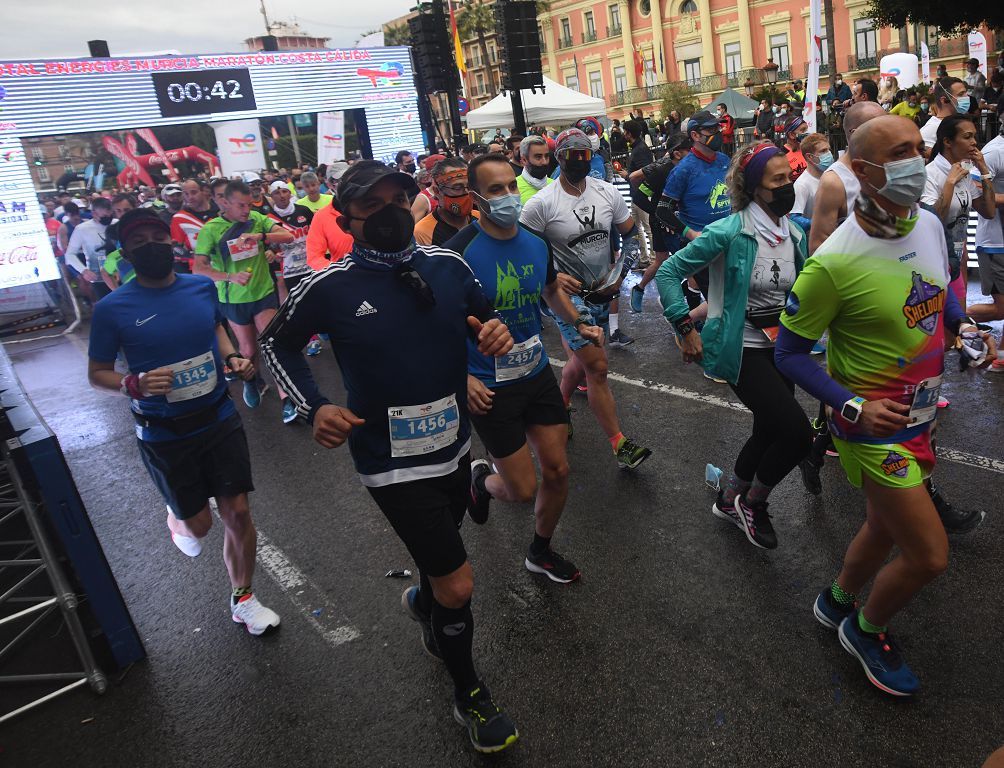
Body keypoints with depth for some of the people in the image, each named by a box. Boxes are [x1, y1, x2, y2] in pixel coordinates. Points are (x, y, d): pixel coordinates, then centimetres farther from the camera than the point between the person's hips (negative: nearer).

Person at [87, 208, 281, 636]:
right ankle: (177, 518, 50)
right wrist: (134, 385, -26)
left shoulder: (202, 287, -2)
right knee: (200, 524, 10)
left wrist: (233, 358, -1)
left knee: (238, 513, 4)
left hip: (219, 419, 3)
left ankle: (243, 599, 27)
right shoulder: (113, 309, -13)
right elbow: (97, 374, -5)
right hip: (165, 435, -2)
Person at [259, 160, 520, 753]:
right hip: (392, 464, -5)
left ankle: (423, 602, 64)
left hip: (454, 445, 5)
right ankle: (470, 694, 27)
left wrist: (496, 333, -14)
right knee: (458, 586, -2)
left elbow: (484, 318, 10)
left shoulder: (450, 266, -6)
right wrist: (313, 406, -12)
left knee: (439, 557, 27)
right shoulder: (332, 287, -15)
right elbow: (278, 341, 2)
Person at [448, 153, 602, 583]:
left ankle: (541, 553, 36)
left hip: (537, 373, 6)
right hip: (489, 387, -6)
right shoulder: (460, 251, -19)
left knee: (557, 471, 10)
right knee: (523, 489, 0)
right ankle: (481, 479, 37)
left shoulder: (536, 242, 1)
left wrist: (579, 325, 4)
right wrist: (462, 377, -20)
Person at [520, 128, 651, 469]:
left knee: (581, 361, 16)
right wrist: (552, 277, -21)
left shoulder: (607, 192, 1)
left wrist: (618, 273, 3)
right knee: (597, 366, -10)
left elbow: (630, 236, 12)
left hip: (603, 292, 5)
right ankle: (621, 445, -1)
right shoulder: (540, 203, -13)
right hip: (569, 293, -5)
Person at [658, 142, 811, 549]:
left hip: (779, 347, 8)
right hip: (741, 349, -7)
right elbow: (669, 272, -16)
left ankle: (729, 500, 42)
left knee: (769, 431, 17)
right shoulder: (729, 232, -19)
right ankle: (753, 503, 13)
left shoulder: (796, 235, 2)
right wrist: (687, 329, -18)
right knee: (797, 432, -14)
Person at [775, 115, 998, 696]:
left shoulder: (930, 225, -3)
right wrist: (852, 406, -23)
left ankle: (838, 601, 50)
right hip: (874, 427, -7)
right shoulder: (834, 263, -26)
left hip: (921, 416, 7)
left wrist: (966, 327, -3)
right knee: (930, 555, -2)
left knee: (886, 528, 23)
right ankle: (867, 630, 28)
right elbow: (790, 352, -17)